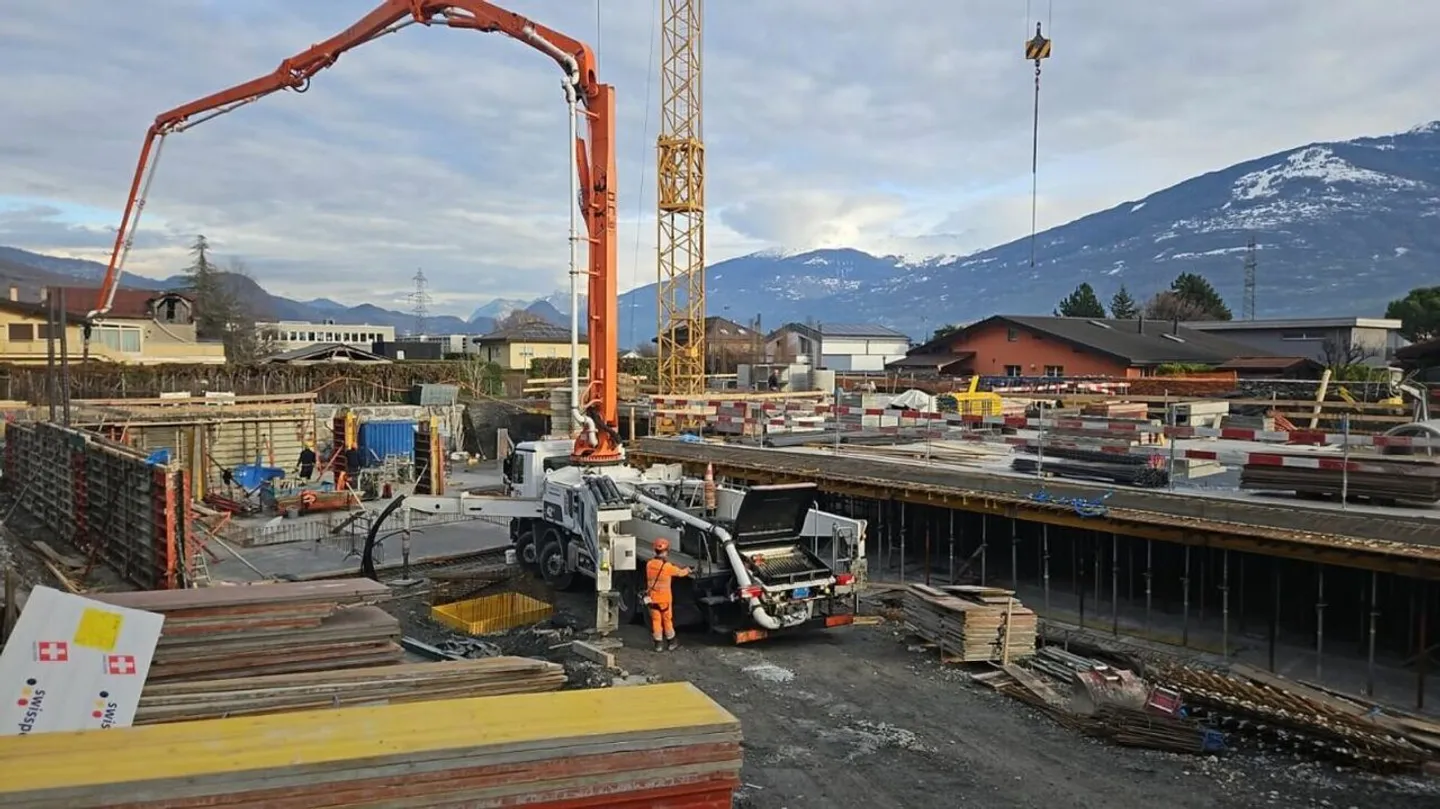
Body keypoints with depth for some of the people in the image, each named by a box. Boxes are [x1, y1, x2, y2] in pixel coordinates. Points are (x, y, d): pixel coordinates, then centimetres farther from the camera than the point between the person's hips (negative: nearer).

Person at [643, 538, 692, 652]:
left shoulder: (649, 564, -4)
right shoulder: (667, 566, -17)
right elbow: (680, 572, -1)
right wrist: (687, 570, 21)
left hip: (652, 598, 3)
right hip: (665, 598, -3)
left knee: (656, 620, 10)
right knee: (667, 620, 11)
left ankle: (658, 644, 14)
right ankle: (671, 643, 21)